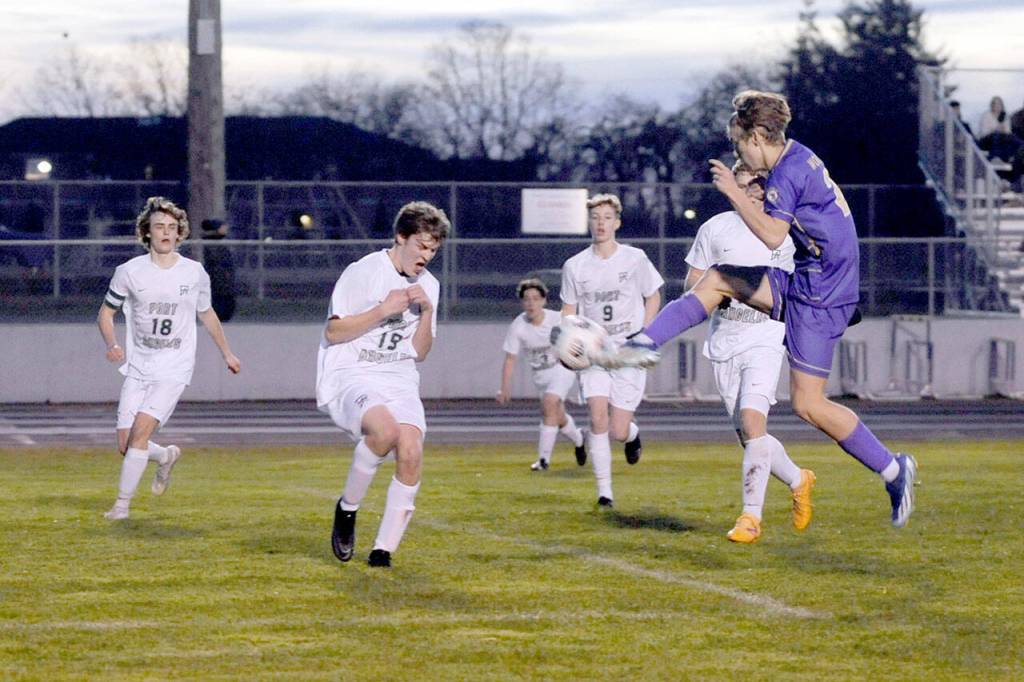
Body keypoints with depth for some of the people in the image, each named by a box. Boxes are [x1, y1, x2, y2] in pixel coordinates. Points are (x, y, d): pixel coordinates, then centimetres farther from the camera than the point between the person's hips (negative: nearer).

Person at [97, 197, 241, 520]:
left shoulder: (194, 273, 1)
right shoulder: (129, 272, -3)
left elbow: (207, 314, 19)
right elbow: (106, 312, 8)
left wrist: (227, 353, 28)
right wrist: (112, 345, -12)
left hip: (174, 369, -2)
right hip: (137, 369, 2)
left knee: (141, 429, -20)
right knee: (125, 445, -3)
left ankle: (122, 503, -9)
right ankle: (166, 457, 30)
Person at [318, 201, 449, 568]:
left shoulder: (428, 285, 13)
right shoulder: (363, 272, -6)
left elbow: (419, 352, 14)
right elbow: (333, 332, -9)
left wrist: (427, 312, -3)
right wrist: (384, 309, -15)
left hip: (399, 382, 6)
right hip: (350, 376, -6)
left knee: (411, 455, -18)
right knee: (385, 429, -35)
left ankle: (383, 551, -9)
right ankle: (347, 508, -11)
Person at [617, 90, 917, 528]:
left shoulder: (787, 174, -19)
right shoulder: (799, 159, 11)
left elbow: (773, 235, -29)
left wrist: (734, 192, -19)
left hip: (818, 298, -10)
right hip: (801, 280, 10)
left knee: (808, 405, -7)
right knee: (716, 280, 8)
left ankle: (893, 469, 0)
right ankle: (644, 343, 5)